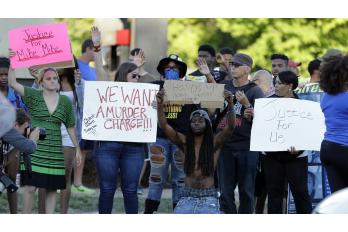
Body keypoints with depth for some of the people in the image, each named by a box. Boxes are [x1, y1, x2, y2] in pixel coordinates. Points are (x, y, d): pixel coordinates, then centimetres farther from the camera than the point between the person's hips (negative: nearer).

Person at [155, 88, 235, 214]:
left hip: (208, 198, -1)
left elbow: (230, 128, -13)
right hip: (187, 196, 1)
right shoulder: (184, 141, 6)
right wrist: (160, 104, -18)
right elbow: (164, 126, -3)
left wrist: (230, 104, -28)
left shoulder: (214, 143, 2)